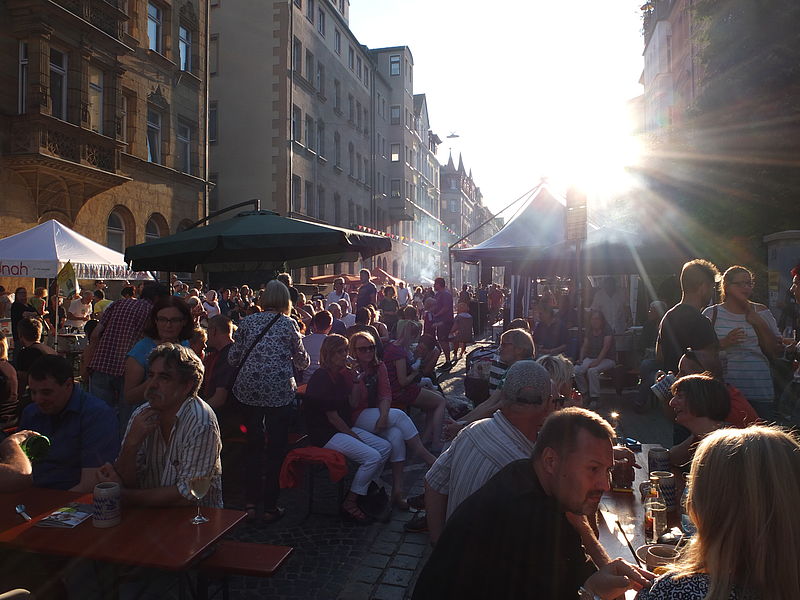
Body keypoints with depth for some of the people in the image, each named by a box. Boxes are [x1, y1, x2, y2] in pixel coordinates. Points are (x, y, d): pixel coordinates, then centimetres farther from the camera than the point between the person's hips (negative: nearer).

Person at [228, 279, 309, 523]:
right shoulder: (289, 324, 0)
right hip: (280, 392, -2)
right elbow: (302, 362, 4)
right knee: (277, 447, 7)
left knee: (253, 444, 15)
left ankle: (251, 503, 19)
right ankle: (270, 507, 12)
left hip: (248, 391, 3)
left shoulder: (247, 322, 5)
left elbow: (233, 359, 6)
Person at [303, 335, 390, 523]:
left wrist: (356, 382, -2)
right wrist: (352, 435, -9)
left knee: (385, 447, 0)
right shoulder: (321, 378, -18)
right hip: (325, 434, -9)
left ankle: (367, 490, 11)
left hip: (344, 428, 9)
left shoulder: (341, 374, 10)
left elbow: (352, 405, 9)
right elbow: (332, 417, -17)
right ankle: (349, 504, -8)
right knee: (372, 457, -21)